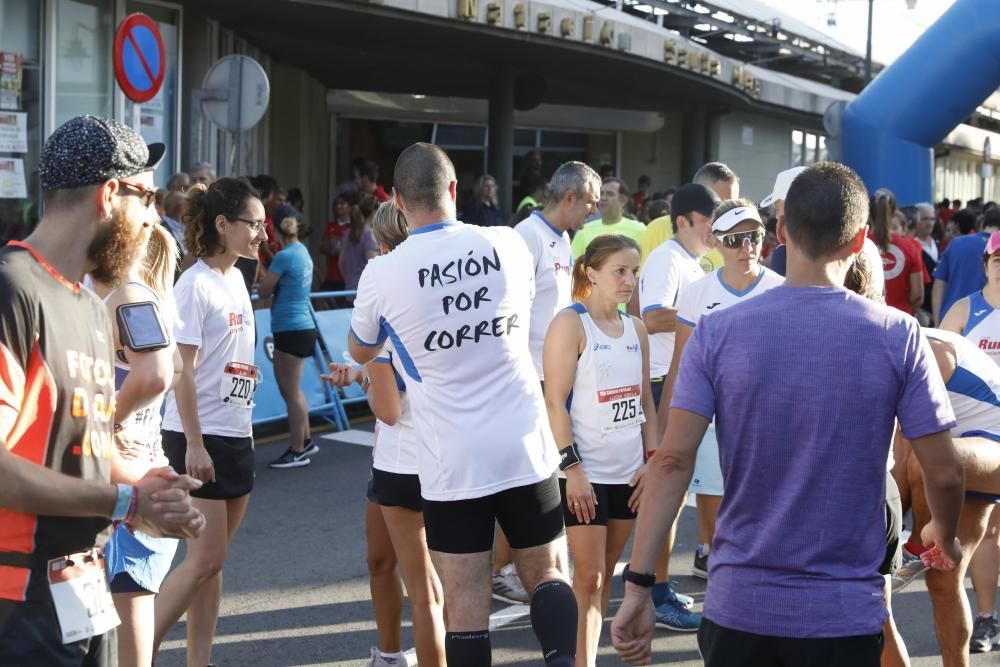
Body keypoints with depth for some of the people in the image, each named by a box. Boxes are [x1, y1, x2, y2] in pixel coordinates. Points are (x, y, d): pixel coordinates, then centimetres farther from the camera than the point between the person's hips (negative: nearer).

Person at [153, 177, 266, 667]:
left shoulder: (236, 279, 11)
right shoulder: (196, 284, -14)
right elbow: (181, 371, -17)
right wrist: (194, 444, -20)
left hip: (236, 436, 8)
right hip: (200, 438, -8)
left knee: (213, 561, 9)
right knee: (205, 559, -7)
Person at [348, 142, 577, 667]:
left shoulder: (381, 274, -7)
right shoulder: (508, 245, -1)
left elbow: (360, 352, 15)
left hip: (453, 461, -2)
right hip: (525, 446, 2)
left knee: (465, 603, 4)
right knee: (546, 573, 14)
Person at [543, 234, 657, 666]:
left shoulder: (635, 329, 10)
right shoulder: (570, 324, -9)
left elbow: (645, 401, 15)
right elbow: (555, 402, -14)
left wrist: (652, 460, 5)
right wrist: (572, 468, -18)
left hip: (629, 472, 6)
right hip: (586, 474, -6)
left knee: (606, 575, 11)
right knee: (587, 578, -4)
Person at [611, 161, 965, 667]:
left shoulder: (716, 333, -6)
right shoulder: (899, 337, -7)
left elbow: (672, 460, -11)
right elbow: (944, 472, -3)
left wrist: (637, 585, -8)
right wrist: (945, 535, 18)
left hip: (738, 606, 1)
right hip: (845, 611, -1)